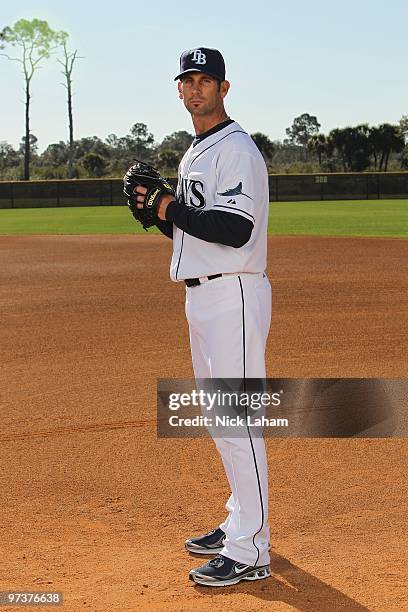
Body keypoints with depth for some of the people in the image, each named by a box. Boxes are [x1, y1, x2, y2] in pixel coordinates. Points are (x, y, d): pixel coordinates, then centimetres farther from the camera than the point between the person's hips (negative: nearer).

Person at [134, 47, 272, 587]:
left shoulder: (237, 148, -12)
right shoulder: (194, 154, 19)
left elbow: (236, 228, -24)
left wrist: (173, 210, -14)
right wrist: (158, 211, 6)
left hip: (234, 296, -10)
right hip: (201, 296, 10)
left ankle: (249, 552, -4)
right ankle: (241, 522, 28)